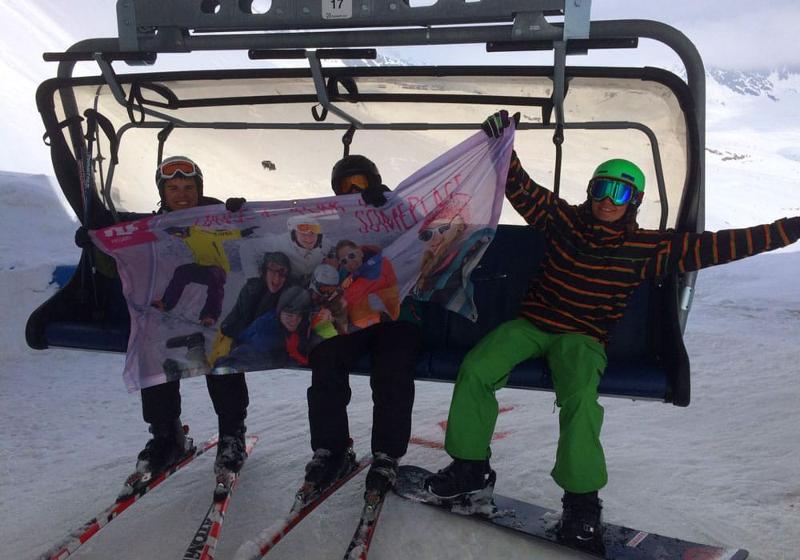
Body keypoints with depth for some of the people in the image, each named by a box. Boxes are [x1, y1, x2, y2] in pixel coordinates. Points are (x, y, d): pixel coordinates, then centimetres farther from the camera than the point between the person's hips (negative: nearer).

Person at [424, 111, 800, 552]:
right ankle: (470, 467, -3)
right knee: (475, 370, -20)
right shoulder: (563, 218, 3)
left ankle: (581, 500, -16)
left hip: (583, 338, -2)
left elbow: (715, 246, -5)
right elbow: (519, 188, 9)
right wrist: (503, 146, -6)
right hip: (532, 322, 2)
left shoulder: (645, 248, -3)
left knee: (580, 398, -33)